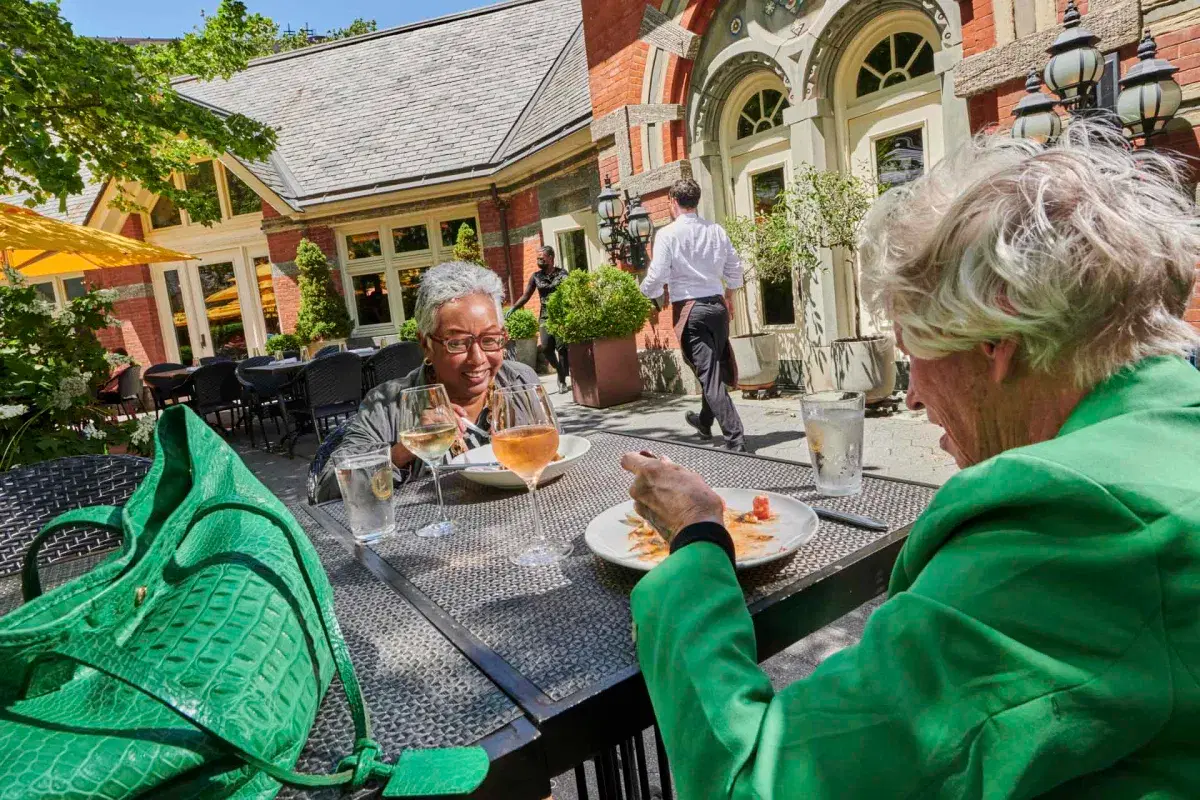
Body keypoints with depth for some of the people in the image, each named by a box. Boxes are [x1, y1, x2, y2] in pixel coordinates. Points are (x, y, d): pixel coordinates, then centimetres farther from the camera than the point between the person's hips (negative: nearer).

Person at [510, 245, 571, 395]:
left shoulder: (562, 273, 3)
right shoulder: (536, 277, 11)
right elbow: (526, 296, 12)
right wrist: (513, 308, 1)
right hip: (545, 316, 3)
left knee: (561, 347, -9)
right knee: (546, 347, -8)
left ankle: (562, 380, 3)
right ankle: (561, 370, 18)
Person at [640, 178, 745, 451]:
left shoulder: (667, 234, -9)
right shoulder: (717, 230, 5)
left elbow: (657, 276, -11)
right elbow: (734, 270, 10)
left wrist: (645, 291, 11)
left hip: (689, 309, -5)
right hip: (717, 305, 6)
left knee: (709, 375, -4)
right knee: (714, 368, 20)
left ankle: (735, 438, -7)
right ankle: (704, 423, 40)